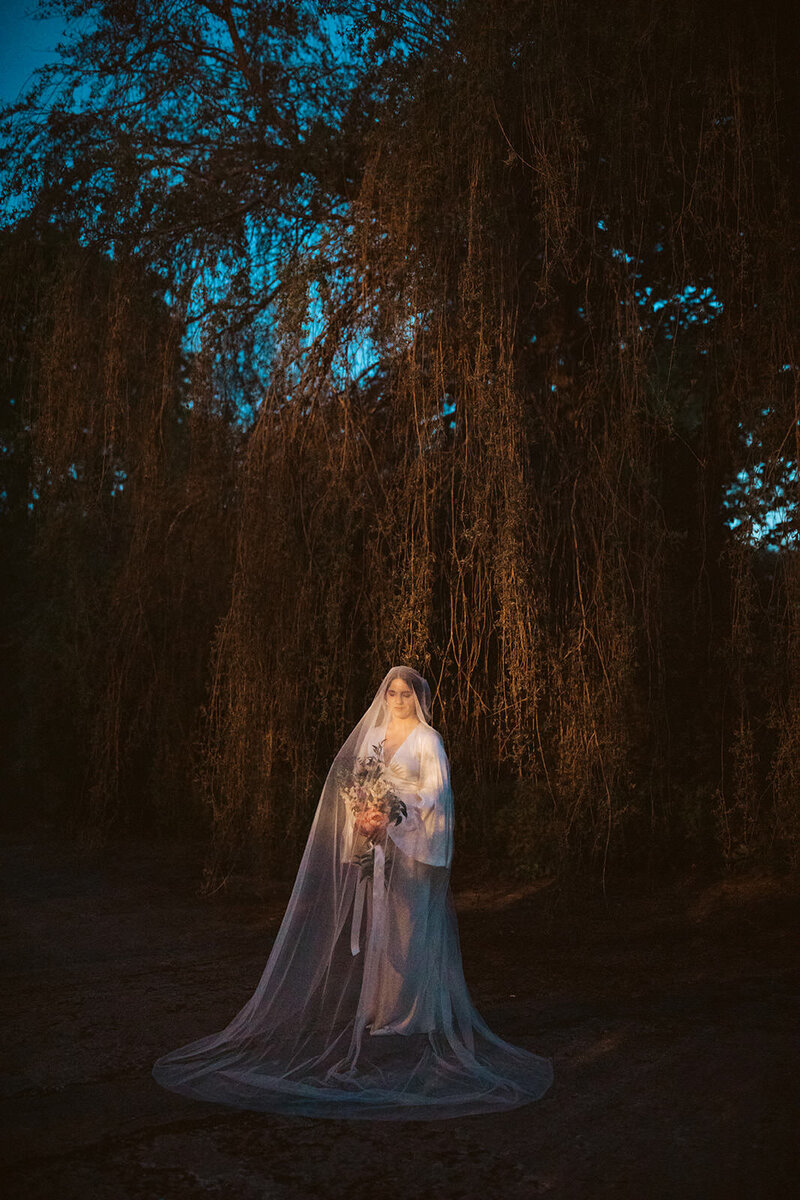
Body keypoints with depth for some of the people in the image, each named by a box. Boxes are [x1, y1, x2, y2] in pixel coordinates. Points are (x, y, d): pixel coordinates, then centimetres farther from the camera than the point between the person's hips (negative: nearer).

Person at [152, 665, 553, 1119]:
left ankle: (409, 1014, 6)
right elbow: (356, 787, 13)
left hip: (411, 847, -5)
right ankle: (374, 1012, 13)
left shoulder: (427, 740, -3)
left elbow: (435, 794, -8)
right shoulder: (372, 735, 13)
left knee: (405, 929, -3)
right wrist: (365, 817, -6)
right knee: (372, 929, 5)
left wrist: (392, 817, -16)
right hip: (374, 845, 5)